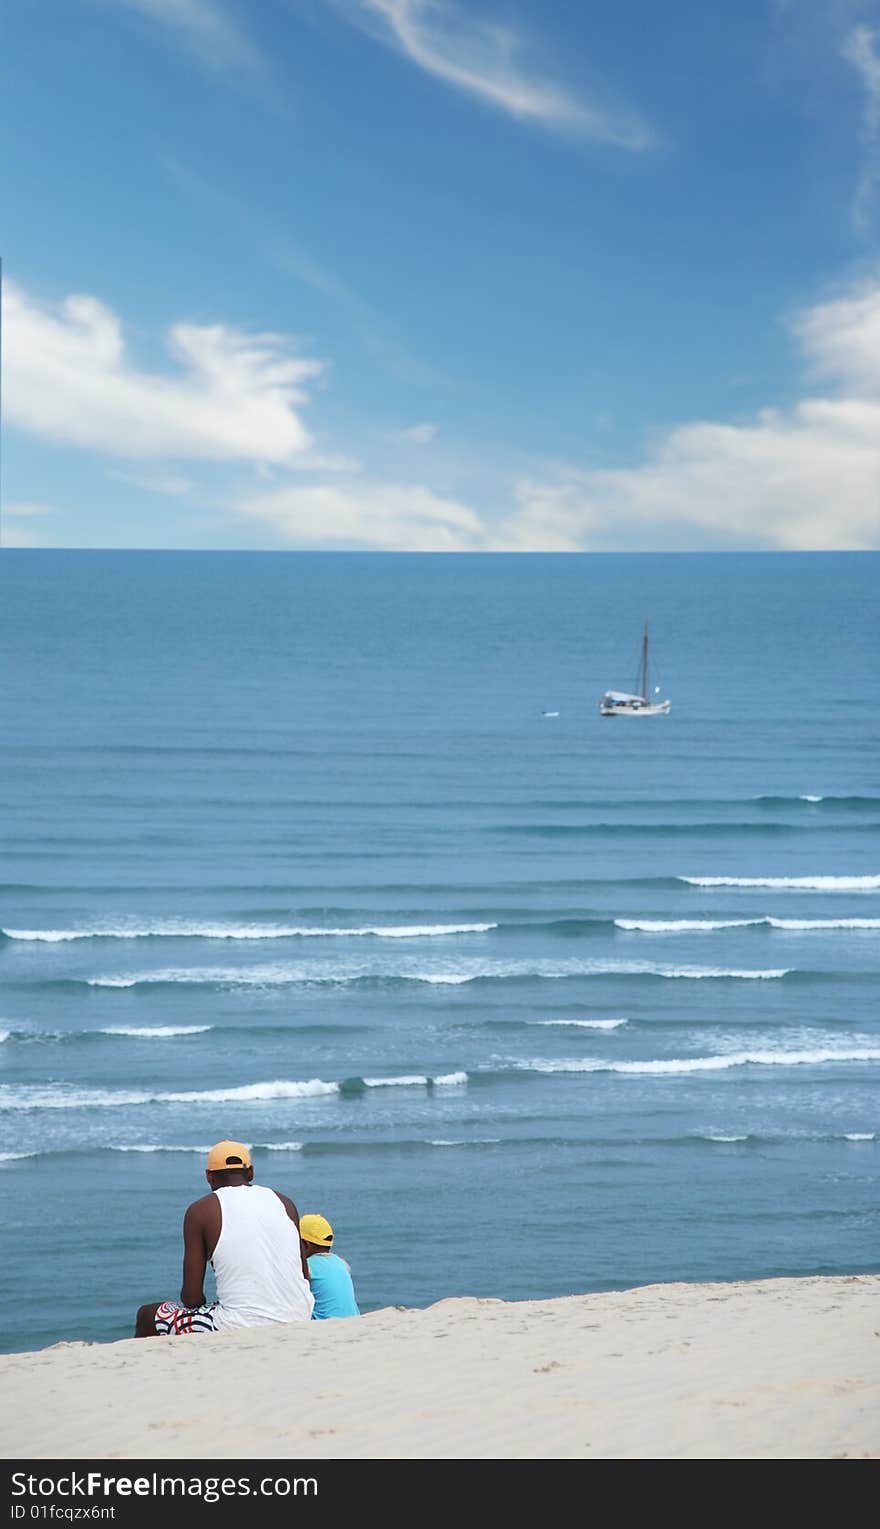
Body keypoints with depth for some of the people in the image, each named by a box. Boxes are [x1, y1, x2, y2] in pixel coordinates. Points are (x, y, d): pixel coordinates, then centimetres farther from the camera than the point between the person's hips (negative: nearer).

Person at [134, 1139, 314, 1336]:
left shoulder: (200, 1211, -1)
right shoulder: (284, 1202, 12)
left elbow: (192, 1297, -3)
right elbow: (305, 1276, 13)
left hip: (241, 1327, -5)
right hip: (299, 1326, 5)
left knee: (147, 1316, 17)